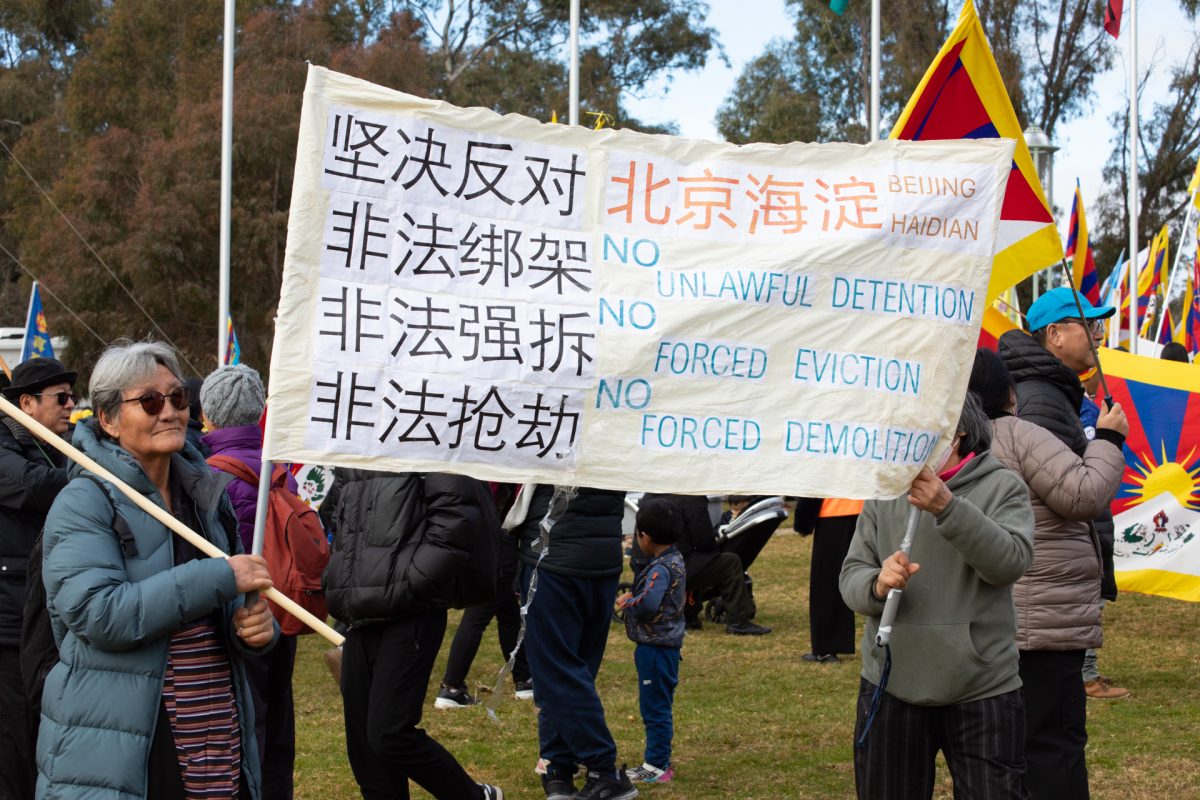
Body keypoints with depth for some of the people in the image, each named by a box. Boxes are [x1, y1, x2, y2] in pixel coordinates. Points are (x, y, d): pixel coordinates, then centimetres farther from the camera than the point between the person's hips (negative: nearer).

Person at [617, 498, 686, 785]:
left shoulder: (660, 569, -21)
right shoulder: (675, 561, 9)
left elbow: (648, 603, -35)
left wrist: (627, 602, -16)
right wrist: (632, 598, 9)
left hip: (656, 648, -10)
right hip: (667, 644, 10)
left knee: (655, 707, -2)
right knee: (657, 707, 18)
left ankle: (657, 767, 4)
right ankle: (658, 759, 27)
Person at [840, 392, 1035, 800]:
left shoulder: (1003, 487, -3)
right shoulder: (883, 493, 5)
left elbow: (1010, 562, -18)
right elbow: (851, 574, 4)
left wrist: (948, 507, -30)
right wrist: (876, 586, -20)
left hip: (982, 689, -3)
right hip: (890, 688, 3)